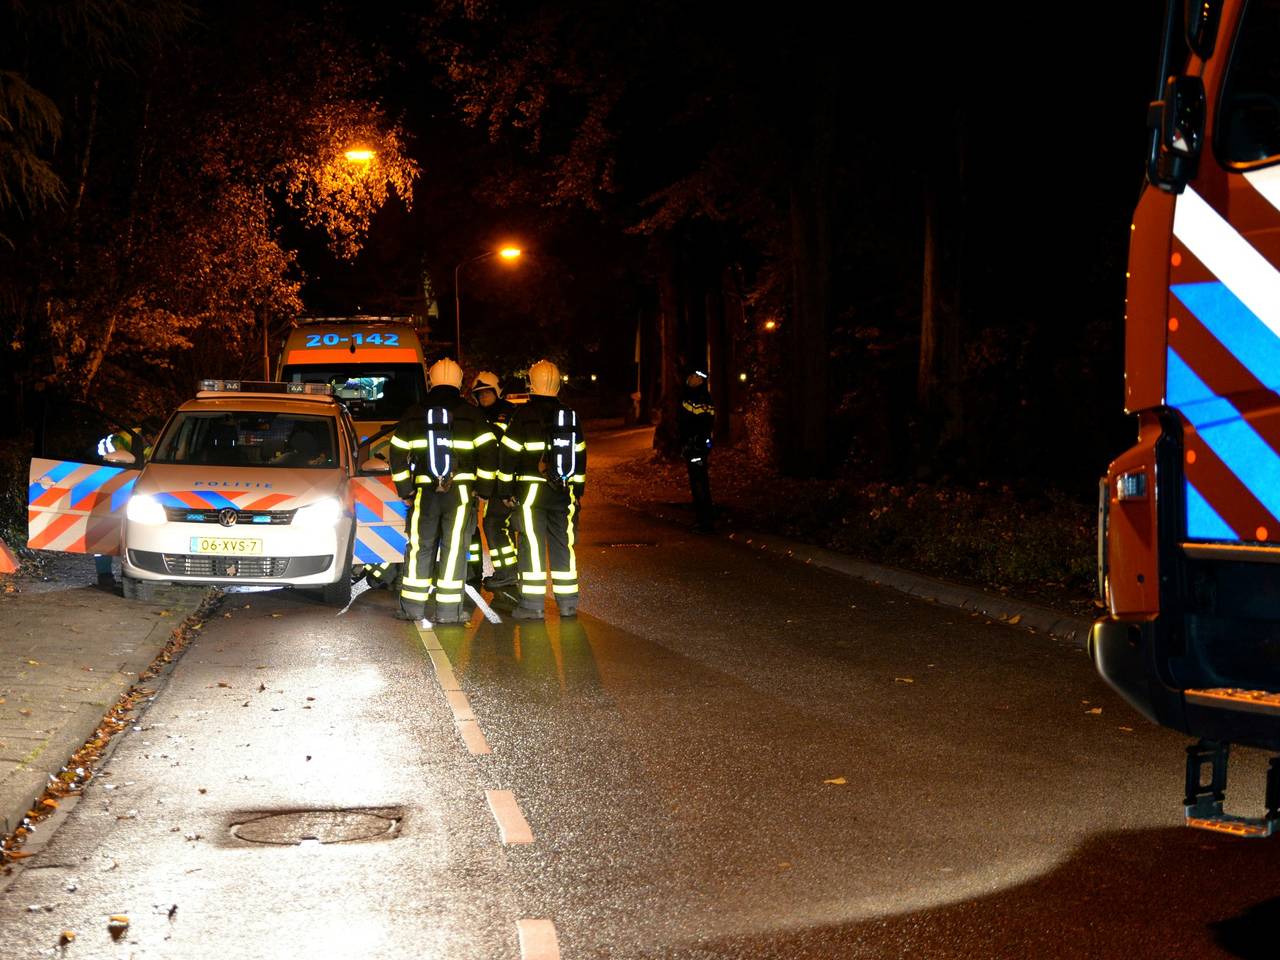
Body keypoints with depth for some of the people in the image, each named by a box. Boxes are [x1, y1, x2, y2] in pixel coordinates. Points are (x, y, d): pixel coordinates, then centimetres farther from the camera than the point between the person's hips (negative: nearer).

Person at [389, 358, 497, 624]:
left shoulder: (413, 414, 7)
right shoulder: (470, 414, 1)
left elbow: (398, 454, 6)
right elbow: (489, 453, -3)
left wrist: (404, 490, 11)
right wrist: (483, 489, 4)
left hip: (424, 492, 2)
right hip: (461, 492, -2)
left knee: (420, 547, 10)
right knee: (454, 549, 0)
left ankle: (412, 606, 11)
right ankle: (448, 610, -2)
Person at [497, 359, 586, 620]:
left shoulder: (523, 415, -7)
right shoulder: (570, 415, 8)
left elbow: (508, 454, -7)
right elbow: (580, 454, 15)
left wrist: (506, 490, 1)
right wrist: (579, 490, 22)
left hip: (530, 491, -4)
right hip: (564, 492, 4)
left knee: (532, 547, -1)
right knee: (563, 545, 11)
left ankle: (532, 605, -1)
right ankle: (568, 603, 14)